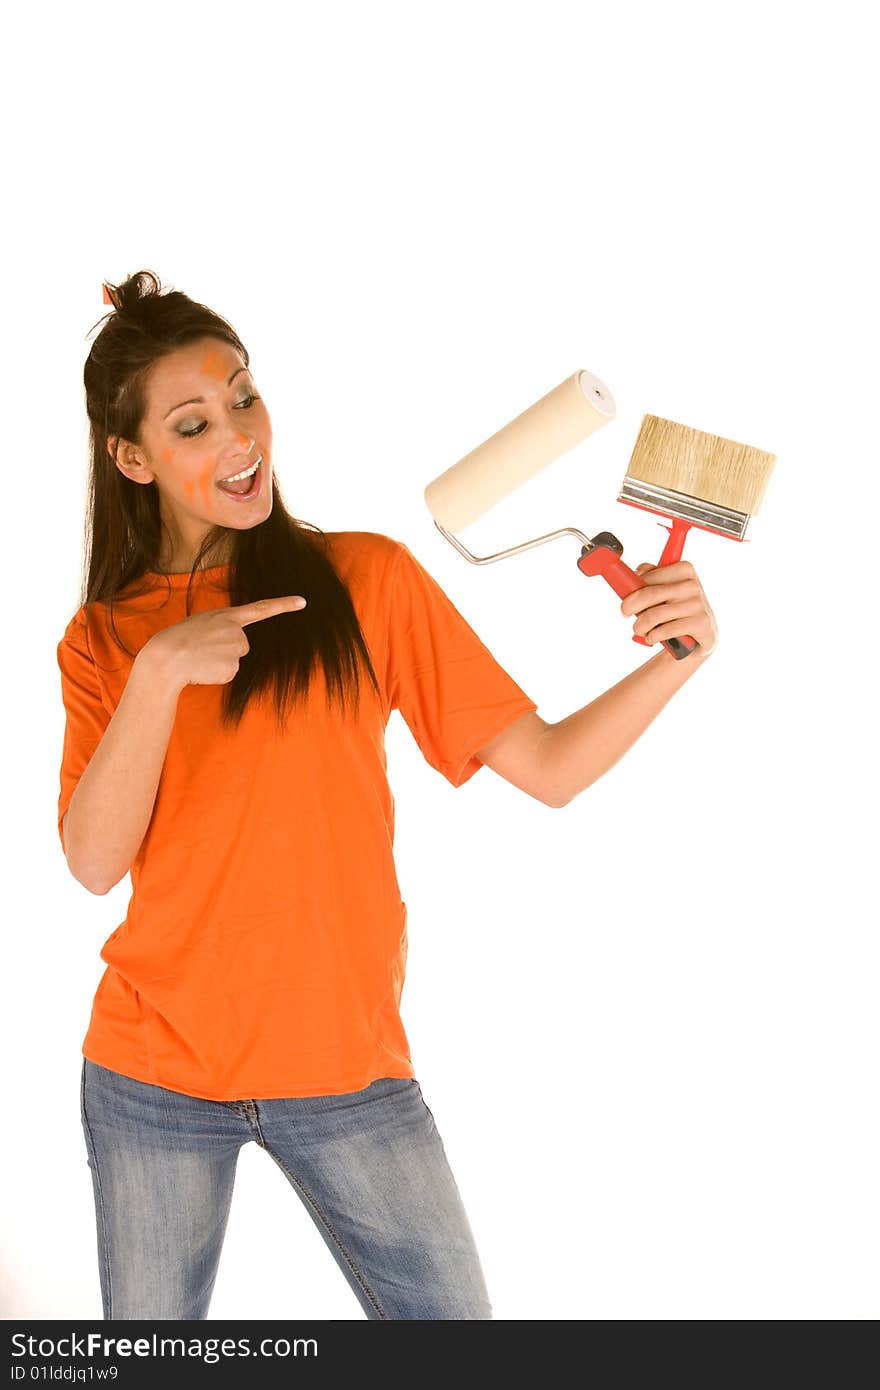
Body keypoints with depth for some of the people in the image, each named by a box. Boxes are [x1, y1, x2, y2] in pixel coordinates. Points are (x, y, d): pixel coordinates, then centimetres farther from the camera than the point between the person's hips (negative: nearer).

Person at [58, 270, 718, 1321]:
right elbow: (95, 862, -11)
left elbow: (547, 768, -3)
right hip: (153, 1076, 1)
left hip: (347, 1067, -1)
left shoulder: (367, 581, -2)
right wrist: (159, 672, -21)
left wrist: (678, 660, -17)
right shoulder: (102, 638, 3)